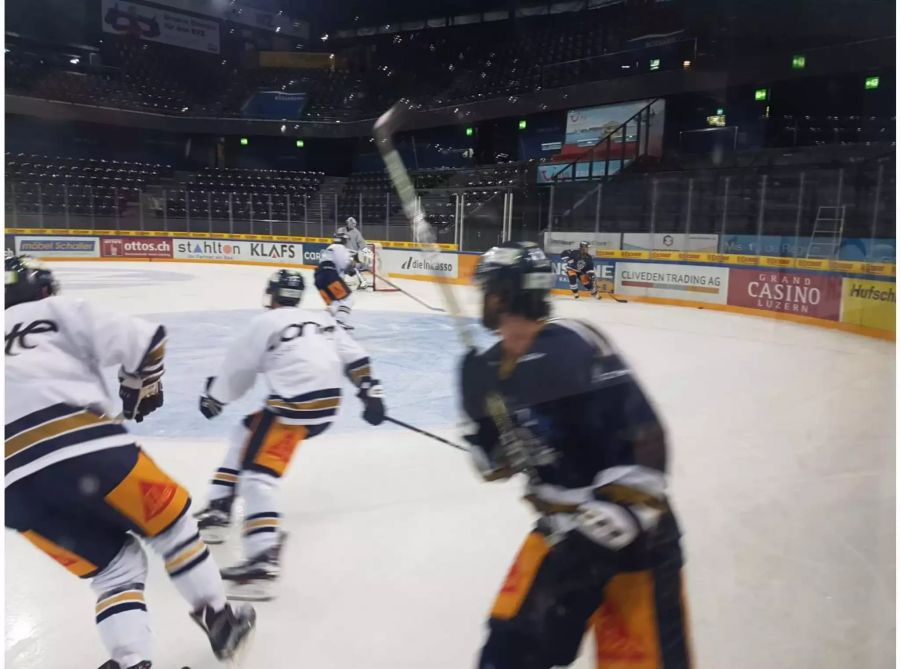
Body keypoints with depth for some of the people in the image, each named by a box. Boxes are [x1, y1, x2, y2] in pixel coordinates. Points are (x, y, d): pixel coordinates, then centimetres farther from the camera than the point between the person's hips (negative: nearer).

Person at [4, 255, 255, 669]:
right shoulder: (58, 311, 13)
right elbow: (142, 339, 2)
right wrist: (141, 388, 19)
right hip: (82, 447, -5)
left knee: (114, 565, 19)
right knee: (170, 520, 18)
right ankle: (219, 620, 27)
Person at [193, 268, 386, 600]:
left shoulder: (263, 323, 0)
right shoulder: (322, 318, 17)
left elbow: (236, 372, 7)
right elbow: (354, 357, 12)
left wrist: (212, 398, 24)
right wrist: (370, 391, 17)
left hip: (295, 408, -8)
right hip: (328, 403, 8)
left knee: (257, 474, -13)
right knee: (247, 433, 24)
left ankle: (263, 559, -30)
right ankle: (218, 510, 28)